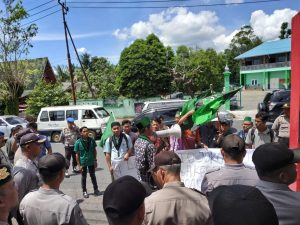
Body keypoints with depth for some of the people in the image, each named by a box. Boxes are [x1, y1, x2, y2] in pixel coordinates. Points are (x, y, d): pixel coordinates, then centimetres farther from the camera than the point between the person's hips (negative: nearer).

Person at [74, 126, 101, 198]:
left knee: (93, 176, 15)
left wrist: (95, 160, 2)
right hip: (83, 163, -1)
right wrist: (79, 165, -8)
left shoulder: (92, 140, -7)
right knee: (83, 177, 13)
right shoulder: (78, 142, -13)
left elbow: (94, 150, 2)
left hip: (91, 162, 2)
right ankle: (84, 191, 29)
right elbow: (77, 154, -8)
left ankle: (96, 190, 29)